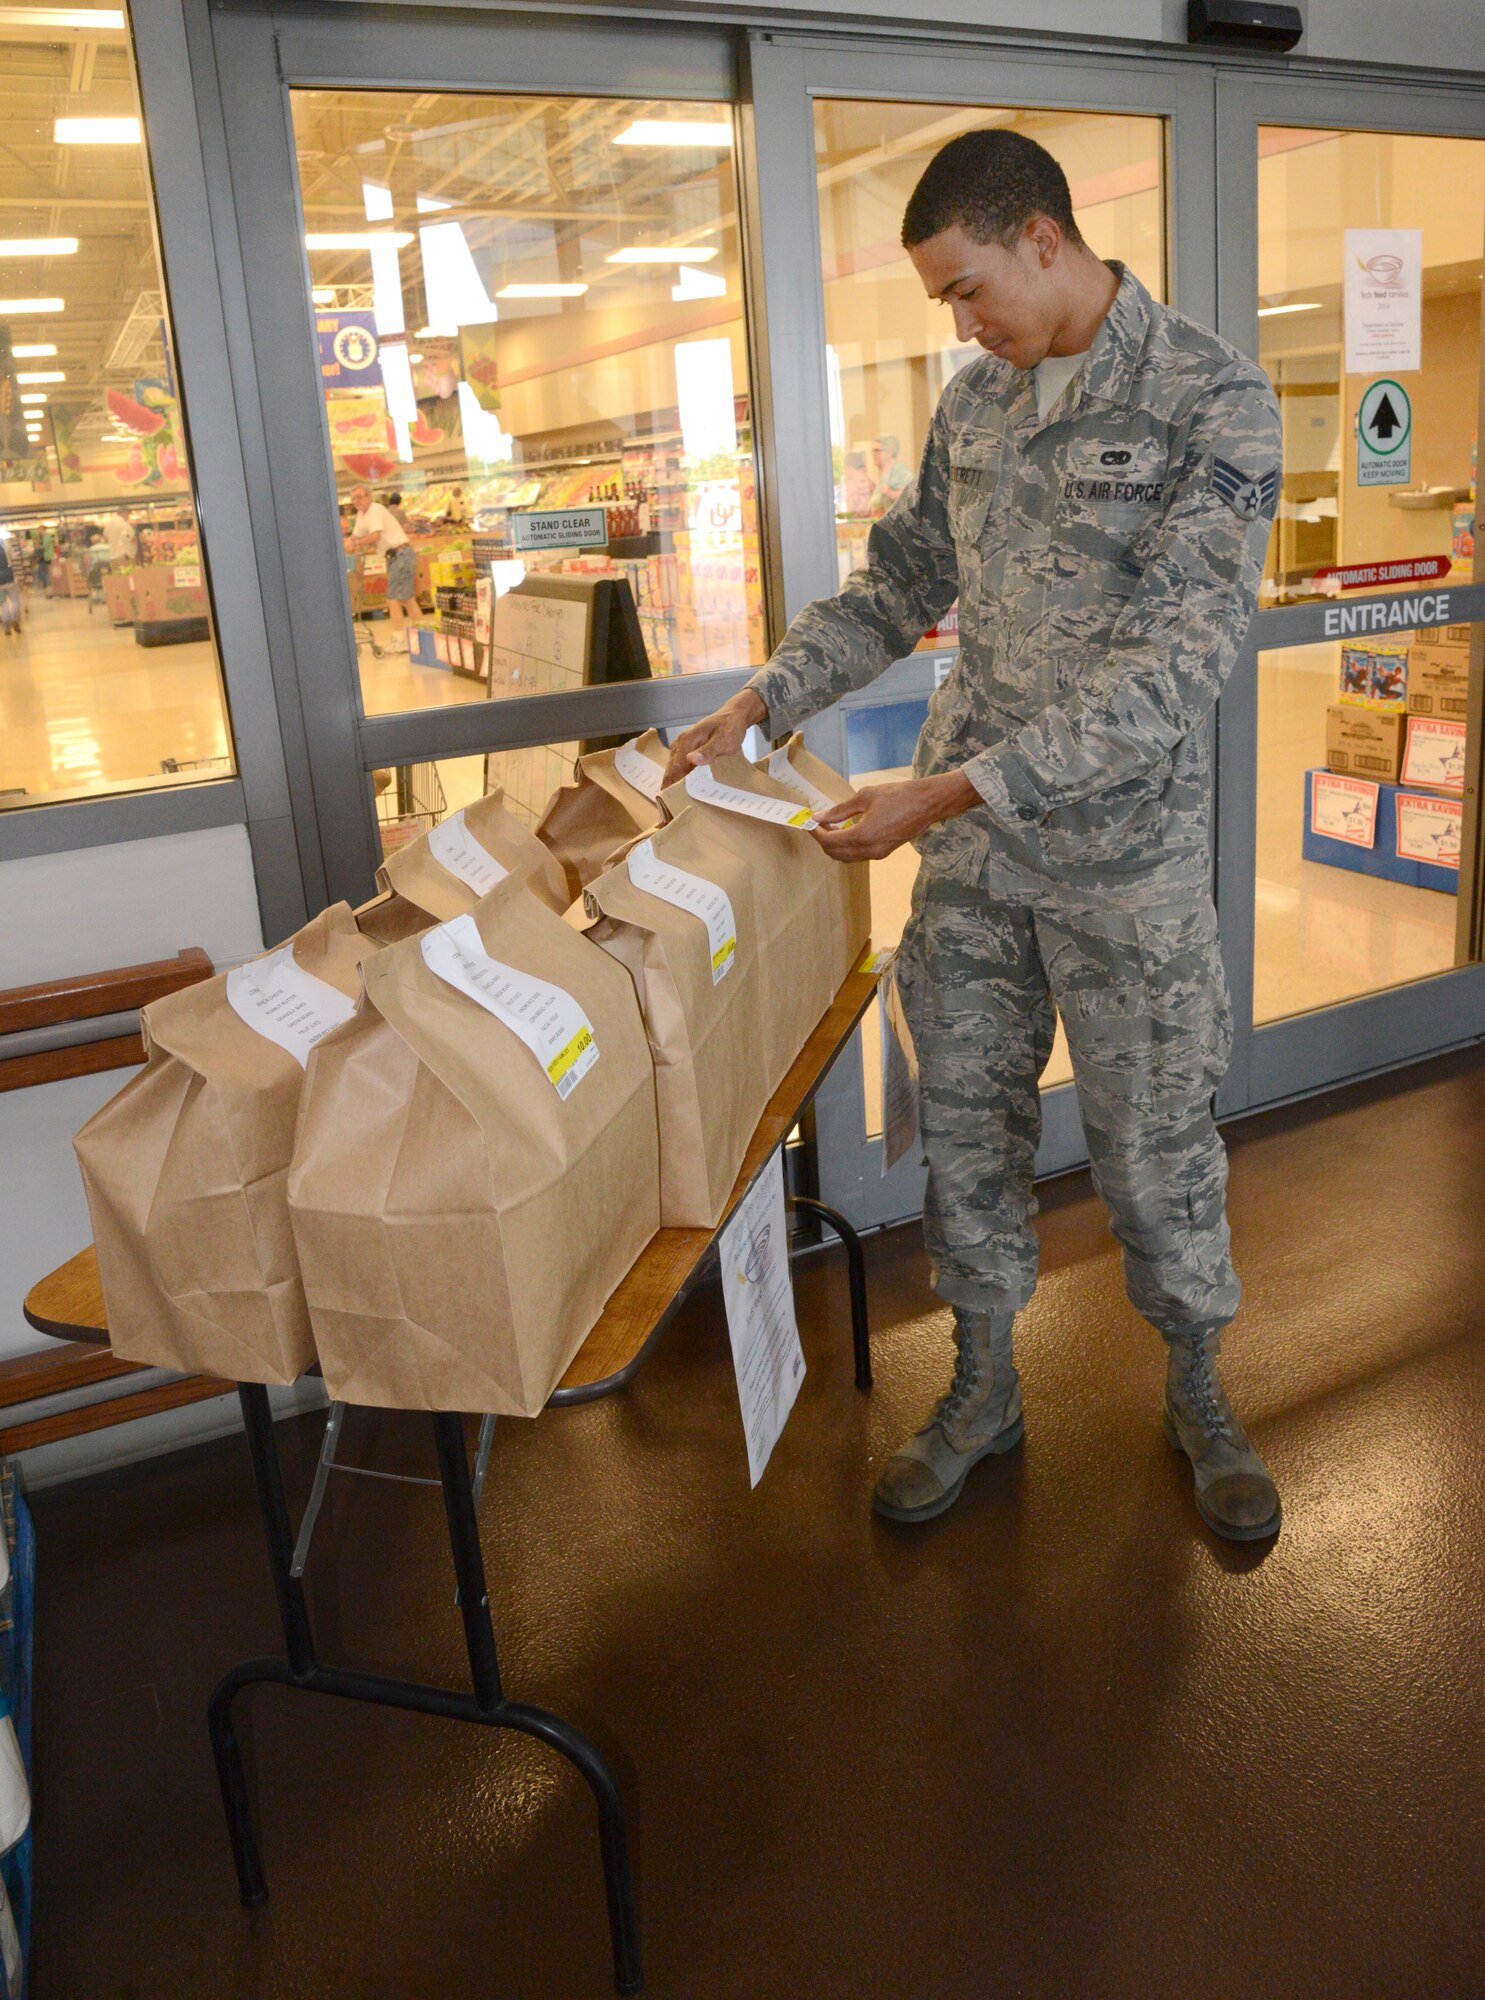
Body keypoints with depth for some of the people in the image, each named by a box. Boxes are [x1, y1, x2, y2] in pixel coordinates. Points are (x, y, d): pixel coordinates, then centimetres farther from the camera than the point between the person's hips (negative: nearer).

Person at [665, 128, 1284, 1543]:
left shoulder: (1214, 400, -13)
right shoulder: (975, 401, 7)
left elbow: (1175, 660, -21)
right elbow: (899, 585, 15)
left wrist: (955, 789, -28)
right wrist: (757, 707, 1)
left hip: (1122, 852, -5)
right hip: (967, 840, 5)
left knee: (1153, 1138, 9)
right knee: (963, 1118, 12)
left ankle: (1197, 1395, 33)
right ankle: (983, 1388, 31)